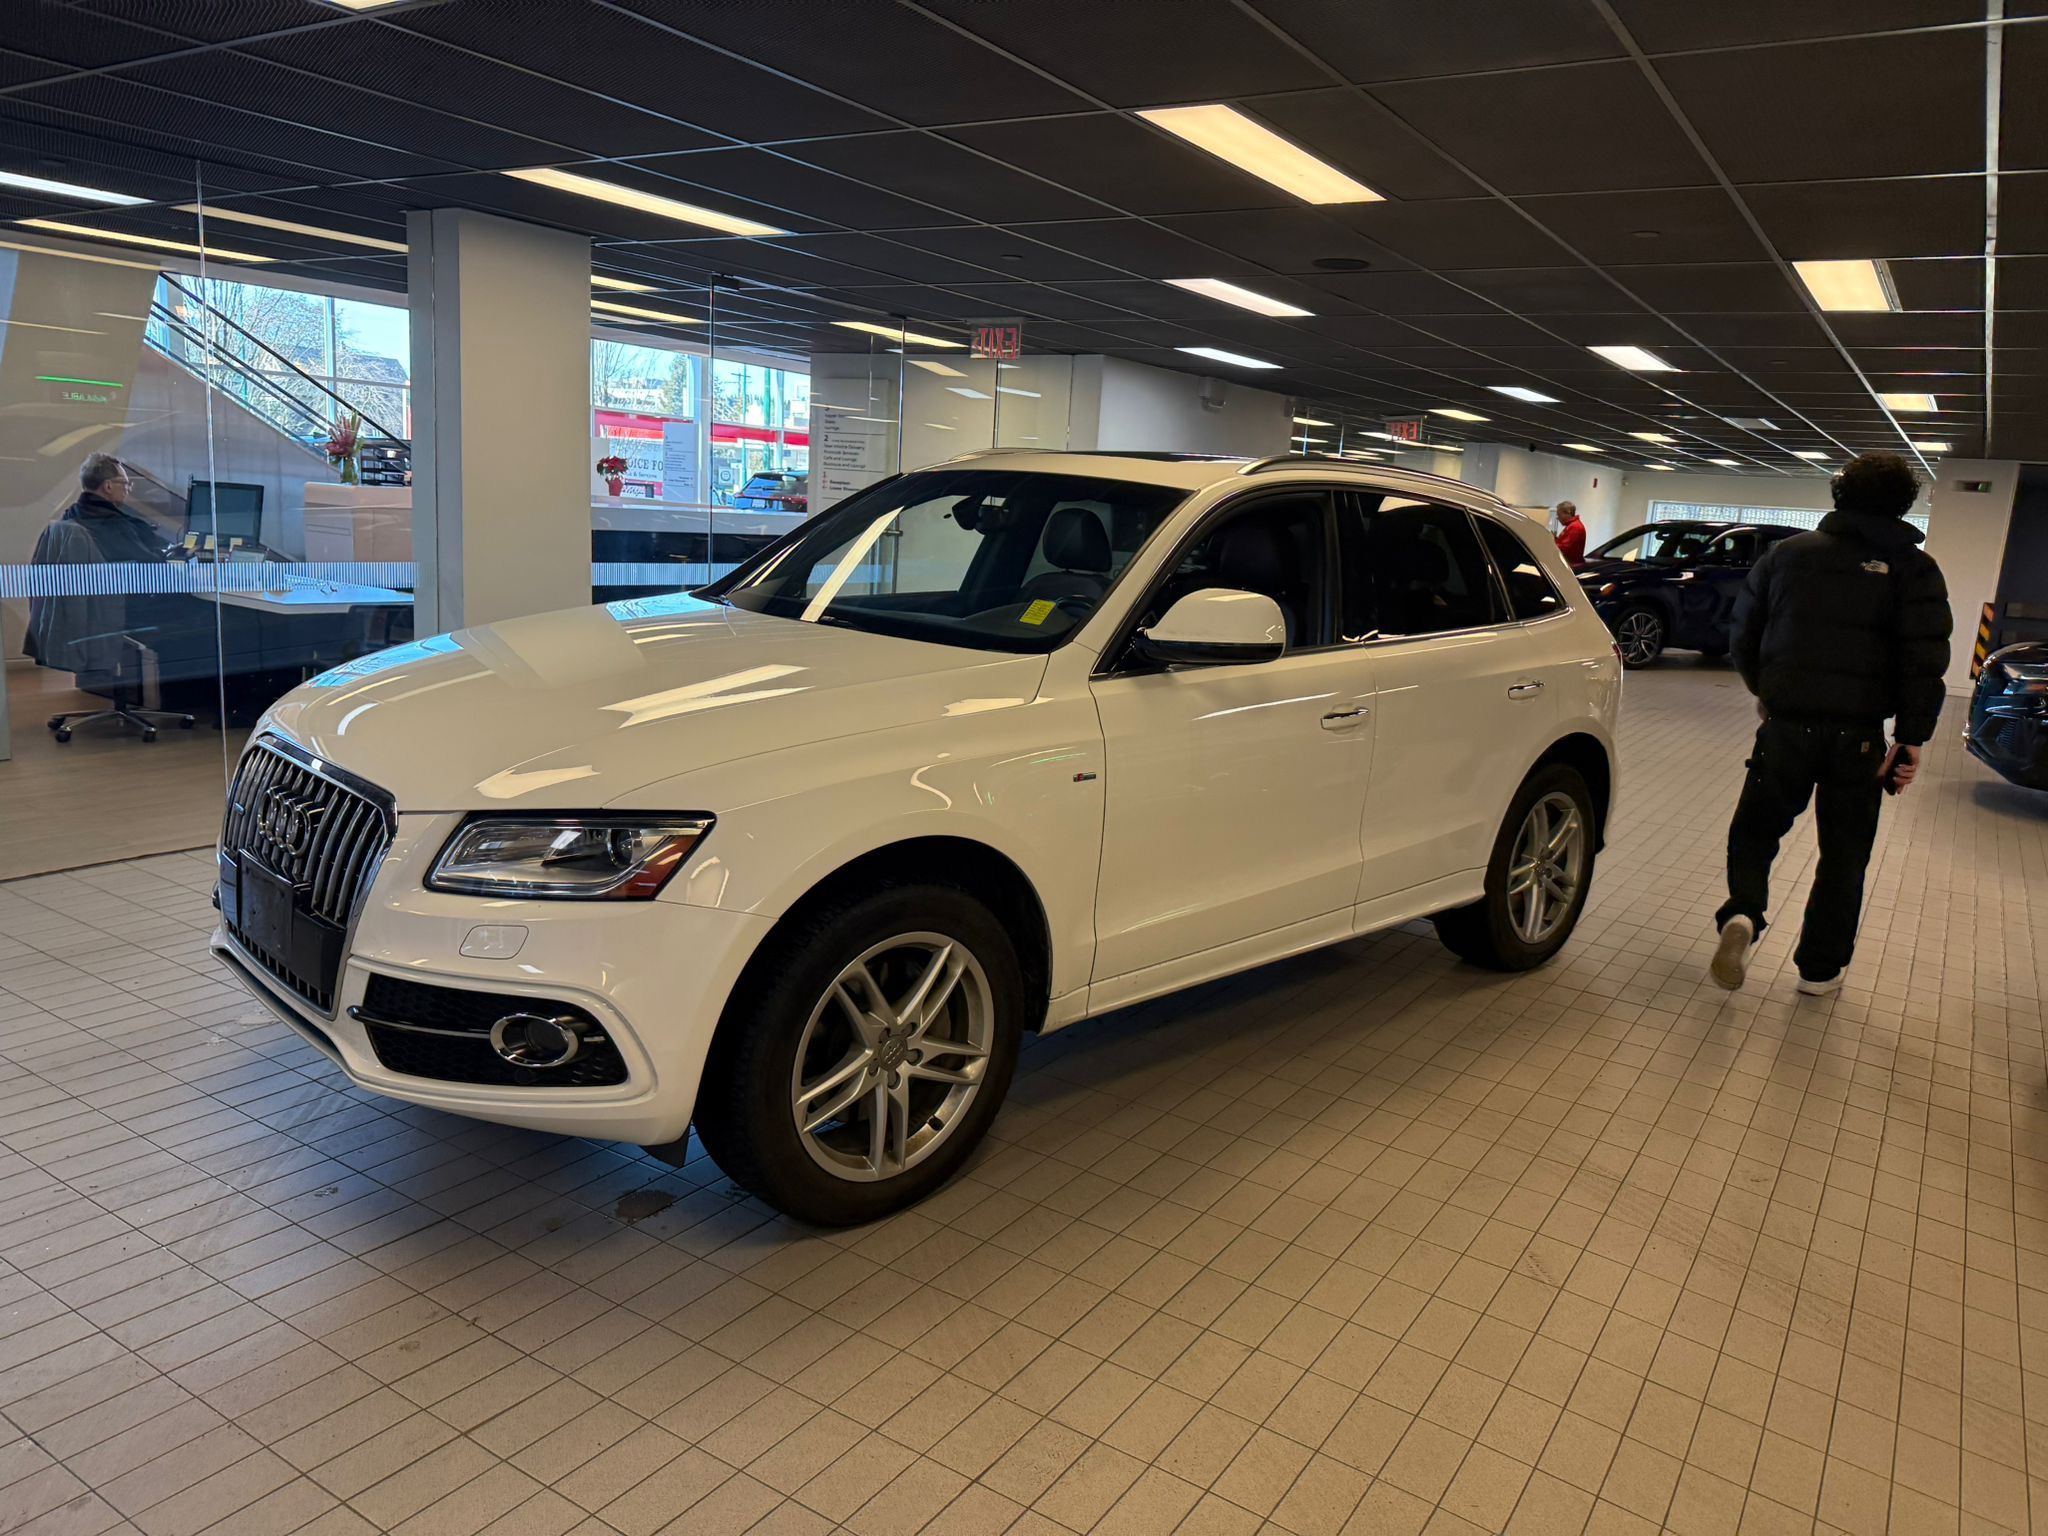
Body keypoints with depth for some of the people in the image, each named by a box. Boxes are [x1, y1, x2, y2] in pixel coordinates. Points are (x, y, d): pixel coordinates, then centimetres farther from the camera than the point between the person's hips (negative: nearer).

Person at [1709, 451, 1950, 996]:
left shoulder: (1787, 553, 6)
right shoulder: (1912, 568, -1)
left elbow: (1745, 631, 13)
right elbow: (1925, 662, -10)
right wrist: (1911, 737, -8)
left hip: (1786, 725, 1)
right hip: (1857, 735, -1)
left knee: (1755, 829, 13)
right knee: (1844, 851, 12)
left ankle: (1742, 913, -14)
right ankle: (1821, 967, 18)